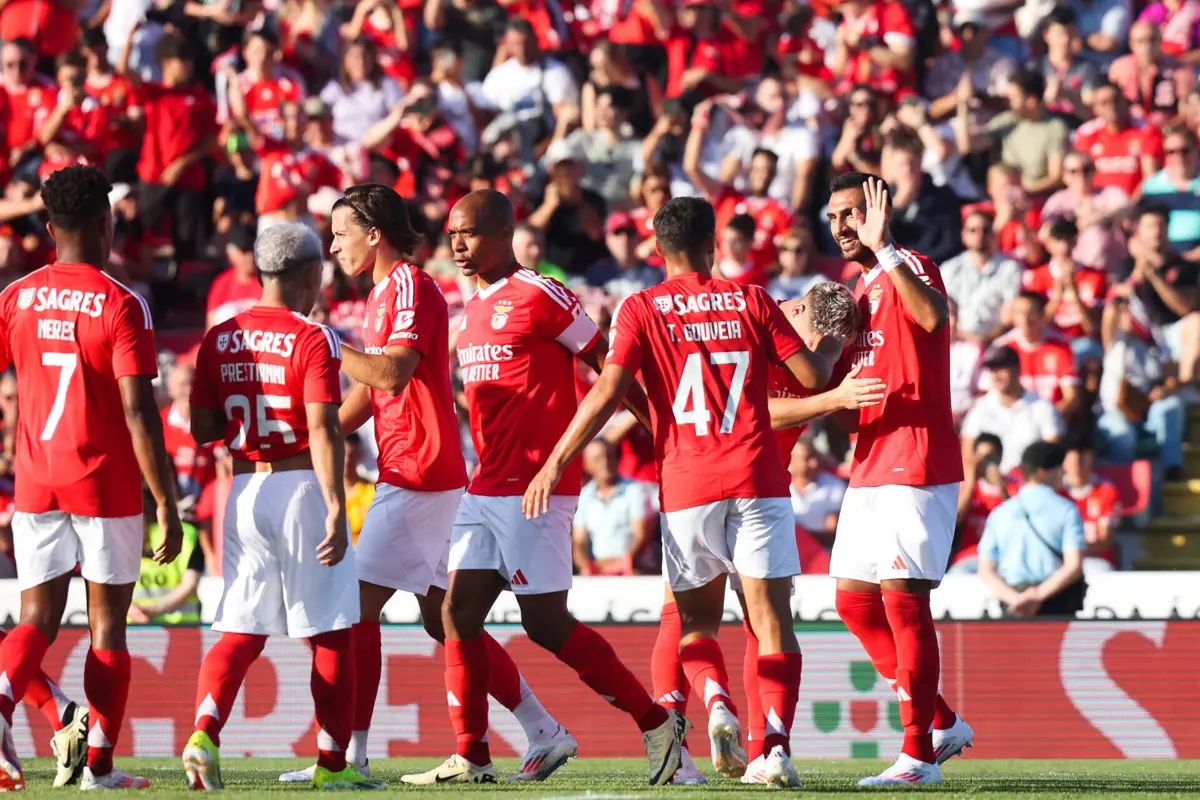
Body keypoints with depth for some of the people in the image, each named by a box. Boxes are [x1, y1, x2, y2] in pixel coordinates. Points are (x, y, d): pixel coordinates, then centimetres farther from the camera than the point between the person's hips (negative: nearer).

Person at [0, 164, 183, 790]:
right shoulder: (122, 305, -10)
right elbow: (138, 411, -15)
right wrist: (166, 501, -11)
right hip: (106, 482, -3)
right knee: (107, 622, 6)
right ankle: (99, 765, 7)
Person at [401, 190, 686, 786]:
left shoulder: (538, 296, -10)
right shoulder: (473, 309, 16)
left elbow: (607, 364, -7)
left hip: (534, 488, -9)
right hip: (485, 487, 9)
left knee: (545, 622, -7)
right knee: (458, 613, 3)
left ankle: (656, 722, 4)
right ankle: (471, 758, 7)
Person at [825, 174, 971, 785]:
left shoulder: (910, 269, -8)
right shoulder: (857, 293, 19)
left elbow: (932, 317, -34)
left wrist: (883, 251, -33)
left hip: (916, 469, -10)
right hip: (869, 470, 10)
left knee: (901, 598, -12)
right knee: (854, 601, 10)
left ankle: (920, 755, -8)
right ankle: (942, 724, 19)